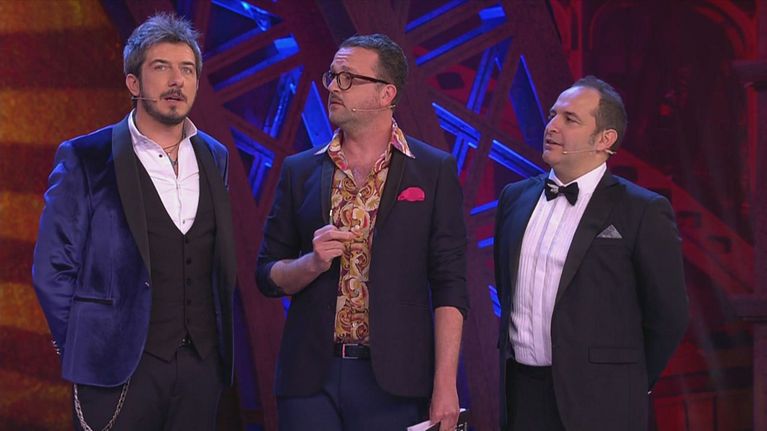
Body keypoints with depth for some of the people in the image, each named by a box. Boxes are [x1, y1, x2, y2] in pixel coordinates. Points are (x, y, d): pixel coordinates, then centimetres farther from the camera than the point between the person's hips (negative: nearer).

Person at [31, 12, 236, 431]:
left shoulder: (214, 158, 10)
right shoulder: (85, 160, -5)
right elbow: (53, 270, -4)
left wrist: (222, 348, 8)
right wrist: (85, 353, -5)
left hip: (202, 365, 4)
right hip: (120, 369, -4)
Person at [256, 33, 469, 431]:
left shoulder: (434, 170, 1)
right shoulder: (300, 171, 8)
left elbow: (449, 286, -3)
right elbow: (267, 276, 11)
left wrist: (445, 385, -10)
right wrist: (313, 263, -10)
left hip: (393, 378, -2)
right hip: (310, 375, 2)